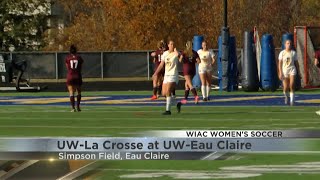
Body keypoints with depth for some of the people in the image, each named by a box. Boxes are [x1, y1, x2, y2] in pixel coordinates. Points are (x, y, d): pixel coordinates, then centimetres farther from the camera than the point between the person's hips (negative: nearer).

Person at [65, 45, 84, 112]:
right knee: (78, 92, 17)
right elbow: (80, 68, 6)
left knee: (71, 92, -3)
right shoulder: (79, 57, 2)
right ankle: (78, 106, 17)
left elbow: (67, 68, 6)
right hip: (78, 76, 1)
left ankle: (73, 107, -14)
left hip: (70, 76, -1)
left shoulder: (67, 58, 1)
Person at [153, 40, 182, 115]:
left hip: (173, 76, -7)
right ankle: (178, 103, 25)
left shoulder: (175, 53, -7)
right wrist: (155, 73, 16)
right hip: (166, 75, 7)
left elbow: (178, 54, -36)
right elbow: (161, 65, 17)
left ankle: (168, 110, -14)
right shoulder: (165, 53, 10)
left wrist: (175, 50, -24)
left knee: (168, 92, -19)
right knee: (164, 93, 6)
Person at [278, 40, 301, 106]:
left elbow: (296, 63, 10)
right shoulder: (282, 53, 1)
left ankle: (292, 101, -11)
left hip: (292, 70, 0)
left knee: (292, 86, -15)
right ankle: (286, 96, 34)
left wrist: (299, 72, 9)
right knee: (286, 88, 1)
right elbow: (280, 63, -1)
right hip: (284, 70, 0)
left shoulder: (293, 53, 5)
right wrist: (280, 73, -9)